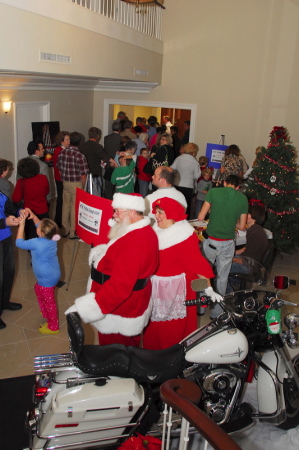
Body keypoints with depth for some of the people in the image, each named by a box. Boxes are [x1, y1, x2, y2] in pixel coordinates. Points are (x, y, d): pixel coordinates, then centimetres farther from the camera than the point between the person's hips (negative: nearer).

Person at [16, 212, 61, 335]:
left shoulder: (37, 243, -32)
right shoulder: (52, 237, -11)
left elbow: (19, 243, -18)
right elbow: (41, 226, 9)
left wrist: (22, 225, -17)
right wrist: (34, 217, -3)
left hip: (47, 279, -9)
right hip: (52, 274, 9)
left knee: (49, 301, 9)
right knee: (38, 289, 32)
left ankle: (53, 327, 28)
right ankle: (46, 313, 49)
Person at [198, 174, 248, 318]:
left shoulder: (213, 192, -6)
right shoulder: (243, 199, 0)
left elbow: (200, 217, -6)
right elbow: (242, 226, 4)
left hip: (211, 241, -2)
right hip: (228, 243, 2)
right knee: (222, 278, 14)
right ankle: (217, 311, 25)